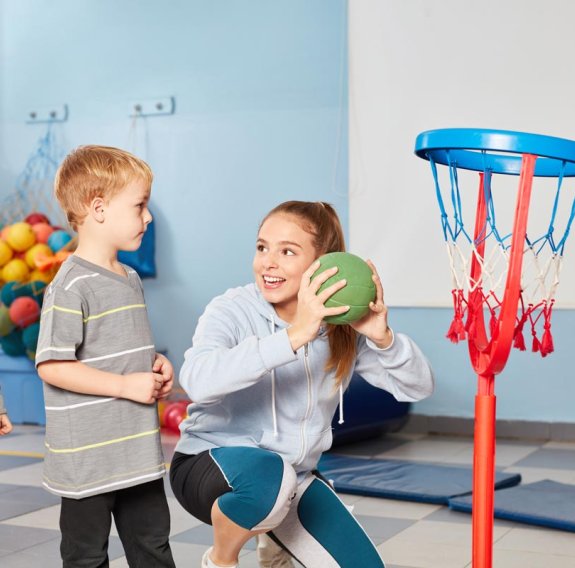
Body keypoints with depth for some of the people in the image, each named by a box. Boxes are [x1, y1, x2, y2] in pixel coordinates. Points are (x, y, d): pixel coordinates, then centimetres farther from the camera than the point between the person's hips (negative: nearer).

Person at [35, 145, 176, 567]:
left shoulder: (131, 280, 10)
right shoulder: (71, 287, -18)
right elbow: (52, 366, -22)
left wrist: (155, 365, 3)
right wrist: (126, 385, -22)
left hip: (138, 451, 8)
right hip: (88, 459, -8)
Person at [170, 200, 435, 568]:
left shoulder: (344, 326, -7)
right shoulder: (232, 311, -20)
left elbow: (419, 387, -10)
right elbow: (198, 381, -40)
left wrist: (383, 337, -30)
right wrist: (293, 335, -46)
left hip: (295, 476, 5)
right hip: (211, 464, -5)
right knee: (268, 474, -38)